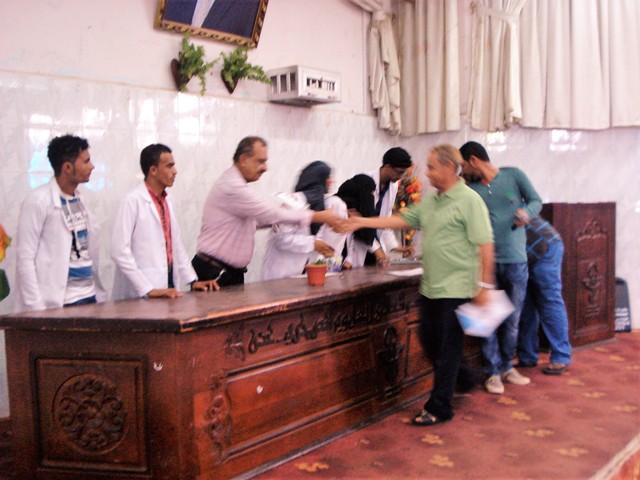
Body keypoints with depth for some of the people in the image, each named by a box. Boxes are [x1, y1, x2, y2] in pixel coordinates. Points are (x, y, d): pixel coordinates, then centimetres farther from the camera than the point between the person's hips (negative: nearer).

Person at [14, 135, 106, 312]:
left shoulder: (79, 199, 11)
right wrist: (37, 307, -14)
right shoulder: (38, 201, -9)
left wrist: (101, 294, 8)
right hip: (57, 303, -6)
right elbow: (25, 258, -10)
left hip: (89, 297, 6)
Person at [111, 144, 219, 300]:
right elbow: (120, 251, -16)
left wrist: (193, 281, 9)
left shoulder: (167, 201, 12)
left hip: (168, 287, 6)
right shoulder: (133, 201, -11)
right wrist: (148, 290, -19)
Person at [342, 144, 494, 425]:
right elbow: (402, 220, 14)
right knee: (429, 341, 17)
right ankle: (462, 378, 39)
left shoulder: (469, 201, -13)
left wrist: (484, 285, -17)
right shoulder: (430, 200, 12)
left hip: (456, 289, -8)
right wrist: (363, 222, 8)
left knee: (447, 349, 2)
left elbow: (485, 245, -16)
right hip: (430, 287, 8)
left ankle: (438, 409, 15)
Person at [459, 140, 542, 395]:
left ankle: (506, 366, 27)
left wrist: (527, 212, -20)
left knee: (512, 320, 10)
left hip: (516, 261, 0)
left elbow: (536, 200, 2)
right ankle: (493, 372, 12)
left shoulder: (513, 175, 2)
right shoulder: (471, 190, 5)